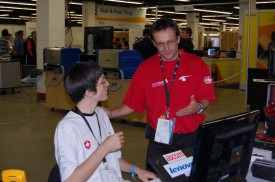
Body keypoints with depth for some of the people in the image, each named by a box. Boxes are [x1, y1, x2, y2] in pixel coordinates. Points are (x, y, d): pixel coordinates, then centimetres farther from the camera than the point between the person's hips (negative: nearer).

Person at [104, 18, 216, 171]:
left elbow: (206, 99, -2)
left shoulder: (197, 64, -5)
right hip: (158, 138, 1)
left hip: (191, 137, -1)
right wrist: (111, 113, -10)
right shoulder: (145, 68, -2)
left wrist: (199, 107, -23)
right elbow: (133, 104, 1)